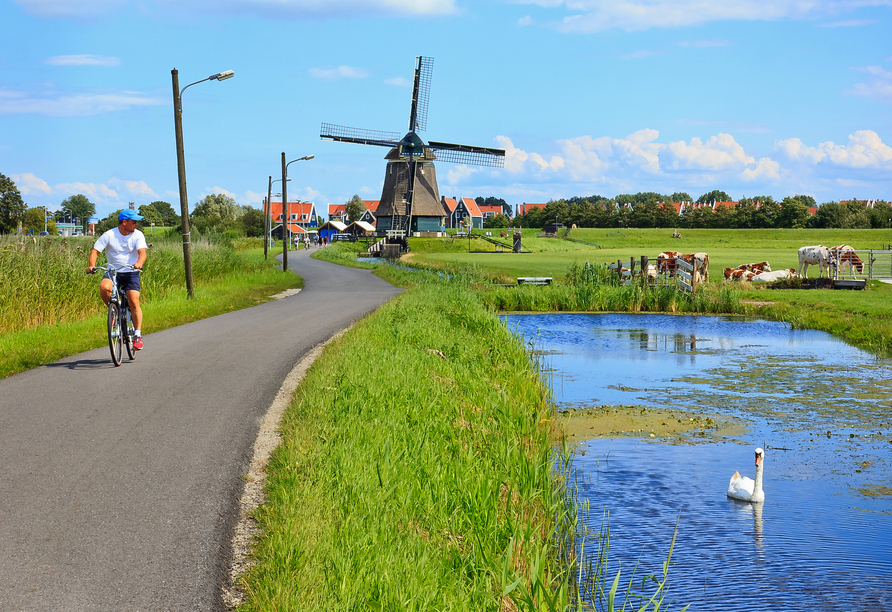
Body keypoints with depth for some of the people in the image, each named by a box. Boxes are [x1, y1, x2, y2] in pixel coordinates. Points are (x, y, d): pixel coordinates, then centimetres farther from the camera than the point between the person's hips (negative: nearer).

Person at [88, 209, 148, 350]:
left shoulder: (138, 235, -2)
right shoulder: (109, 235, -4)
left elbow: (142, 252, -15)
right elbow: (95, 250, -8)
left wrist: (139, 263, -38)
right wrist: (92, 265, -27)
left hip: (131, 272, 0)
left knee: (134, 302, -17)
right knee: (104, 287, -32)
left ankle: (138, 335, -6)